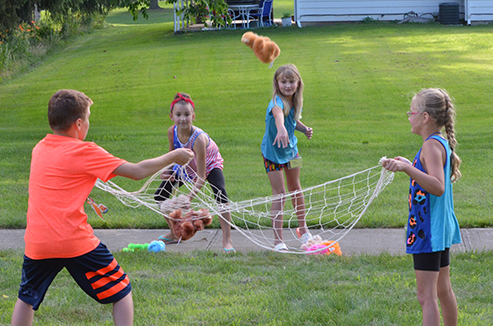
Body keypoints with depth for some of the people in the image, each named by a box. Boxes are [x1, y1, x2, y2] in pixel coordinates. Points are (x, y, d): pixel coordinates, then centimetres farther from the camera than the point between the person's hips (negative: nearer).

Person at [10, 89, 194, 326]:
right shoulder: (84, 152, -7)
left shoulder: (39, 149, 10)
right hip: (76, 243, -5)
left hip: (37, 243, 5)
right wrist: (172, 157, 6)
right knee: (122, 293, 10)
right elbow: (137, 171, -5)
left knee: (26, 299, 23)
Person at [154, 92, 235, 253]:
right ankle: (174, 234, 24)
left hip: (210, 165, -6)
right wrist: (165, 171, -19)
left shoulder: (199, 138, -40)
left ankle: (227, 241, -26)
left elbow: (201, 178, -37)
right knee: (160, 195, 3)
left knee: (220, 195, -33)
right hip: (186, 166, 6)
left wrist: (189, 197, -50)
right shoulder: (172, 132, -25)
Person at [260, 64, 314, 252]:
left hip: (291, 149, 6)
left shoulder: (295, 101, -8)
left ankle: (303, 229, 38)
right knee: (279, 194, -7)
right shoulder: (277, 102, -30)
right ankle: (278, 240, -2)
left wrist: (304, 129, -8)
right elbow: (278, 114, -56)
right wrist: (281, 128, -77)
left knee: (295, 190, 20)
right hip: (273, 152, -6)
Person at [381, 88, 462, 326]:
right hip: (441, 227, 10)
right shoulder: (442, 143, 10)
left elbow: (438, 187, -30)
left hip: (428, 231, -10)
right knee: (443, 290, 20)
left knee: (426, 296, -8)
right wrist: (410, 166, 26)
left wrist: (408, 169, -36)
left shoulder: (432, 145, -18)